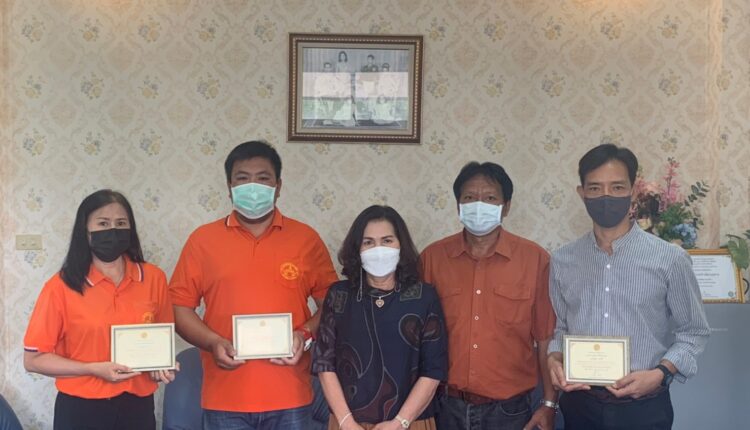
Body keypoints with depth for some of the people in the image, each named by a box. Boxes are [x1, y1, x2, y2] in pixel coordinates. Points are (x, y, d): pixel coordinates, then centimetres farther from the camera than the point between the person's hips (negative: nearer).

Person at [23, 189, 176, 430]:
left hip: (138, 405, 2)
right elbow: (33, 358, -6)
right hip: (82, 408, -2)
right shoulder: (61, 286, -9)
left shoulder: (153, 278, -2)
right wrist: (95, 369, -16)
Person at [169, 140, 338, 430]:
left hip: (289, 397, 1)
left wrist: (306, 334, -11)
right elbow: (179, 305, 3)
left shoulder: (306, 238, 4)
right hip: (225, 398, 0)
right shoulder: (203, 239, 3)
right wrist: (213, 342, -12)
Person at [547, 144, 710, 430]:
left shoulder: (670, 259, -8)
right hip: (580, 405, 2)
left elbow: (693, 332, 0)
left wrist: (660, 373, -14)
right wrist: (554, 358, -8)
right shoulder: (563, 261, 0)